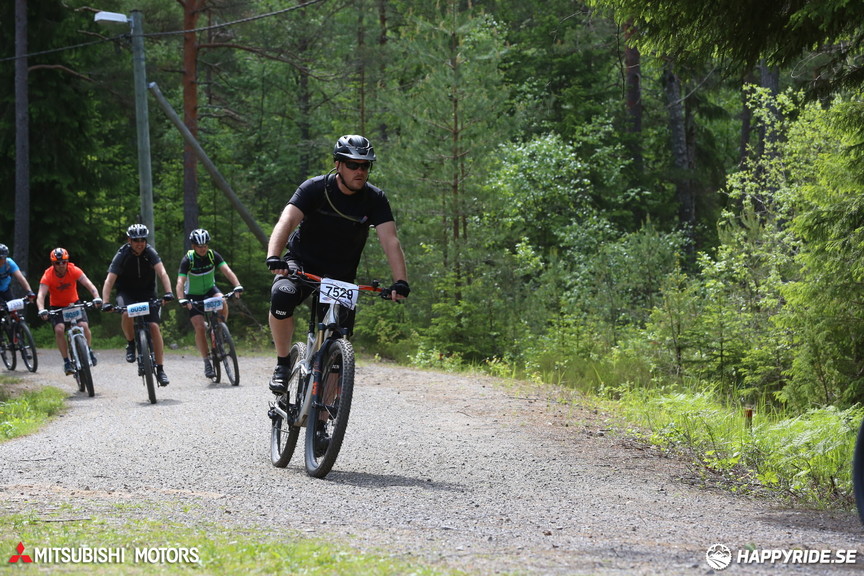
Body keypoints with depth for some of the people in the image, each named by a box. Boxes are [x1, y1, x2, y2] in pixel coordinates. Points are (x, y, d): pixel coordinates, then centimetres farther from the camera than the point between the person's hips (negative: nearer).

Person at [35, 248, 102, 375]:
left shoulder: (74, 270, -20)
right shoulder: (48, 275, -23)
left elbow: (89, 285, -30)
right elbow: (41, 295, -33)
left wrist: (97, 298, -50)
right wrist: (41, 310, -53)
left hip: (74, 303, 1)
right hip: (57, 307, -1)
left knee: (84, 326, -22)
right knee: (59, 329, -25)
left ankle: (88, 351, 6)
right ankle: (66, 362, -14)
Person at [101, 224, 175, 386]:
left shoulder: (150, 253, -15)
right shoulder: (122, 256, -18)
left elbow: (162, 273, -26)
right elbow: (109, 281, -22)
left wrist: (168, 292, -43)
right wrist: (105, 303, -36)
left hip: (147, 292, 1)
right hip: (127, 292, -1)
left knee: (154, 326, -14)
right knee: (127, 313, -34)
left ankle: (160, 369, -7)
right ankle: (131, 344, -6)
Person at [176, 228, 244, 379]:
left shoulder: (213, 255, -15)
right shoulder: (188, 260, -21)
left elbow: (227, 271, -26)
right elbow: (180, 283, -30)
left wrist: (237, 286, -43)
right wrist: (182, 300, -46)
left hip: (210, 290, 2)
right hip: (193, 296, -2)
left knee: (222, 302, -32)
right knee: (200, 328, -16)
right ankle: (207, 362, -5)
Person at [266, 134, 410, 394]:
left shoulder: (375, 199, -11)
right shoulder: (315, 188, -17)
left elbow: (390, 241, -20)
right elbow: (287, 221, -31)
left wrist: (400, 282, -36)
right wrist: (273, 258, -49)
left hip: (341, 275, 2)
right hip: (302, 263, -2)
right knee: (283, 295, -33)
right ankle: (282, 364, -14)